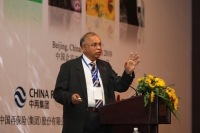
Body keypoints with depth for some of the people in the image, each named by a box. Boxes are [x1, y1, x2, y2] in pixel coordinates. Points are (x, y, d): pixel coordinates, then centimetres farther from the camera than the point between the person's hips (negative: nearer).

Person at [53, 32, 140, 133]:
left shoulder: (105, 66, 19)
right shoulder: (69, 67, 5)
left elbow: (120, 86, 11)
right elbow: (58, 92, 0)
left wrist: (128, 72, -7)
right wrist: (71, 97, -21)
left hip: (104, 120, 4)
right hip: (79, 123, -4)